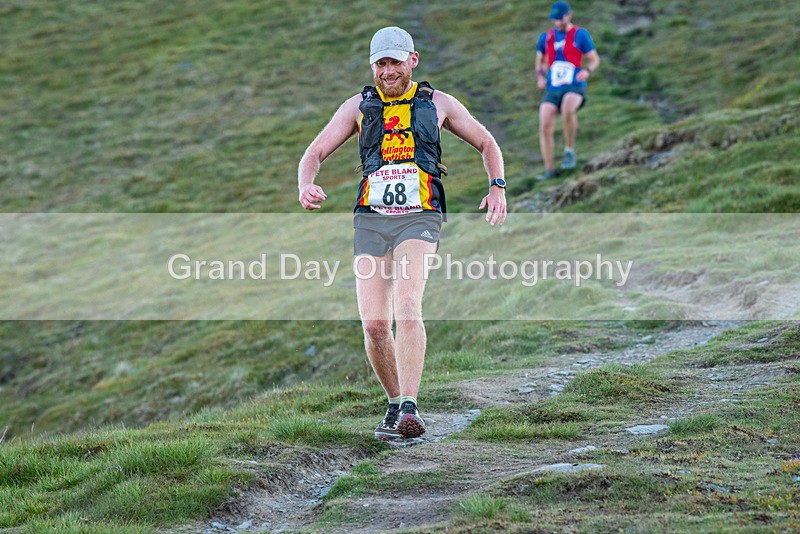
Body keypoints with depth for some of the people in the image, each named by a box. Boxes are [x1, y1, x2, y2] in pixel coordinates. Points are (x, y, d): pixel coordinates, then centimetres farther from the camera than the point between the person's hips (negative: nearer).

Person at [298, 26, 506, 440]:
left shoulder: (437, 103, 13)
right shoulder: (358, 106, 15)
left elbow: (487, 144, 23)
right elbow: (314, 153, 13)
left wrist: (497, 187, 6)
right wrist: (306, 186, -9)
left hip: (418, 219, -2)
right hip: (370, 220, 2)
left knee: (407, 306, -25)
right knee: (374, 324, -7)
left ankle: (409, 409, -29)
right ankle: (395, 405, 15)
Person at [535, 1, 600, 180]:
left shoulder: (580, 35, 1)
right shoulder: (546, 37, 12)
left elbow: (595, 59, 5)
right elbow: (540, 61, 25)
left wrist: (587, 71, -17)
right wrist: (540, 76, 4)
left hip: (574, 87, -4)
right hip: (552, 90, 4)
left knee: (567, 108, -37)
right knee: (545, 128, -12)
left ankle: (569, 151, -18)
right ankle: (549, 170, -1)